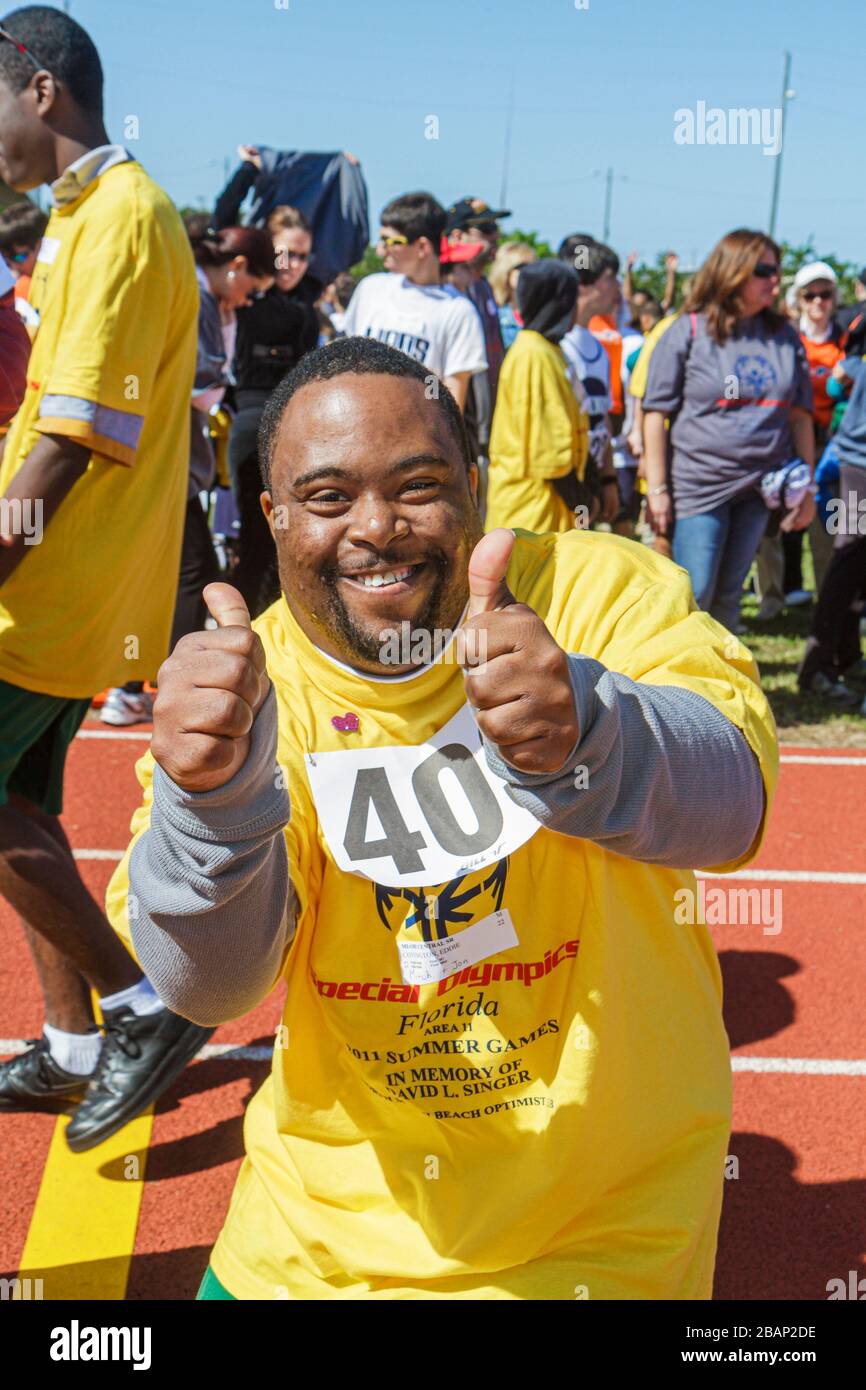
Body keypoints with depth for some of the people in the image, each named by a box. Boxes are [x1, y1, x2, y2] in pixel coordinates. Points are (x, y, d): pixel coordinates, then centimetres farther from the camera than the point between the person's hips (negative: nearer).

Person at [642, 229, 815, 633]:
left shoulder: (784, 337, 9)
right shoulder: (688, 331, -4)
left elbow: (800, 415, 13)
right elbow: (656, 412, -4)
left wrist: (806, 486, 11)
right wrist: (656, 488, -8)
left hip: (761, 488, 4)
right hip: (699, 486, -4)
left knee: (727, 595, 10)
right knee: (693, 595, -6)